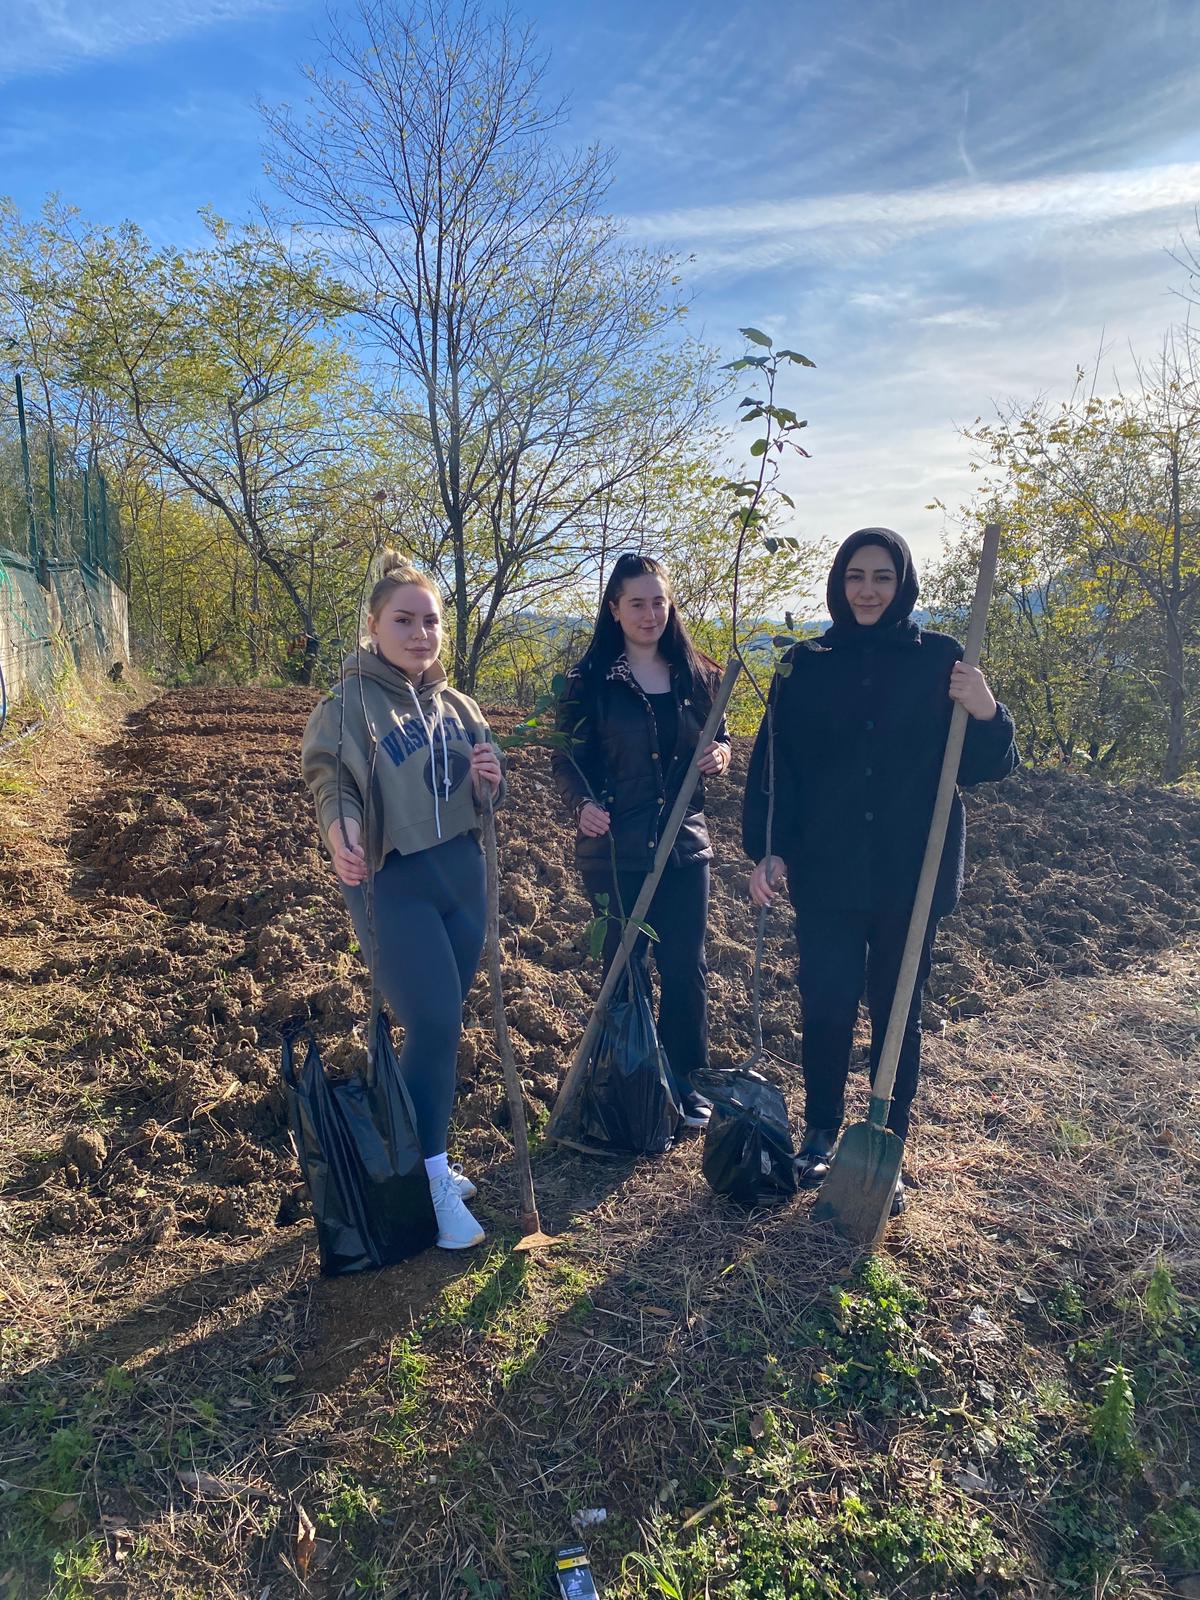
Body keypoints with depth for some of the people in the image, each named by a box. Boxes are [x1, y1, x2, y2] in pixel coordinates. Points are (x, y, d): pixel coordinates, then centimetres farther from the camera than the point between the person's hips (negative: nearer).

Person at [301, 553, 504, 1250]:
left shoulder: (456, 706, 9)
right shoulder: (349, 704, -8)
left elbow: (482, 797, 13)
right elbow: (332, 784, -16)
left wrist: (491, 777, -10)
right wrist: (341, 831, -37)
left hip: (462, 876, 6)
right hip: (391, 884, -6)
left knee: (444, 1026, 13)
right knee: (434, 1023, -12)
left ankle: (422, 1157, 30)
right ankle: (431, 1179, 6)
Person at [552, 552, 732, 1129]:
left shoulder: (697, 675, 5)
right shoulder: (589, 680, -4)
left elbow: (719, 739, 14)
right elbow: (568, 758, -4)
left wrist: (719, 756, -10)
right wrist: (583, 803, -23)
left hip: (684, 843, 3)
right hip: (614, 849, -2)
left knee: (685, 966, 7)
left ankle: (683, 1080, 26)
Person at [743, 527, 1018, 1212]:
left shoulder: (940, 659, 0)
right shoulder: (807, 664, 3)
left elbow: (986, 767, 0)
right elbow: (774, 764, 2)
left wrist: (987, 714, -20)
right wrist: (767, 848, -6)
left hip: (911, 874, 0)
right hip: (827, 872, 1)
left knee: (898, 1014, 10)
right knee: (826, 1009, 6)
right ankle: (821, 1135, 28)